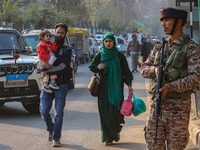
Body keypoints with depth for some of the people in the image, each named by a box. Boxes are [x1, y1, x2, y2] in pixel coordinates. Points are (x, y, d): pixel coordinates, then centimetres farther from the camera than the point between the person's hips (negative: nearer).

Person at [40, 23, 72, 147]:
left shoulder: (67, 49, 2)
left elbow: (63, 67, -11)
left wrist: (48, 71, -14)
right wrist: (45, 65, -12)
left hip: (61, 85, -2)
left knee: (59, 113, -1)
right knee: (44, 111, -2)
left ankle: (56, 138, 9)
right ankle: (51, 129, 27)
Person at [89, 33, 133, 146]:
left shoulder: (119, 56, -1)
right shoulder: (100, 55, 6)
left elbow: (126, 71, 0)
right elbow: (92, 67, 14)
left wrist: (129, 84, -11)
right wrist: (98, 67, -8)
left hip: (116, 87, -2)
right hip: (103, 88, 2)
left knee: (114, 111, -9)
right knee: (105, 113, 0)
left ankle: (117, 130, 20)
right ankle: (108, 137, 8)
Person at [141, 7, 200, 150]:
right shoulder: (159, 47, 13)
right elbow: (144, 69, 16)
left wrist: (171, 87, -24)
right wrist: (155, 70, -8)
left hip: (178, 107, -5)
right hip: (156, 104, 5)